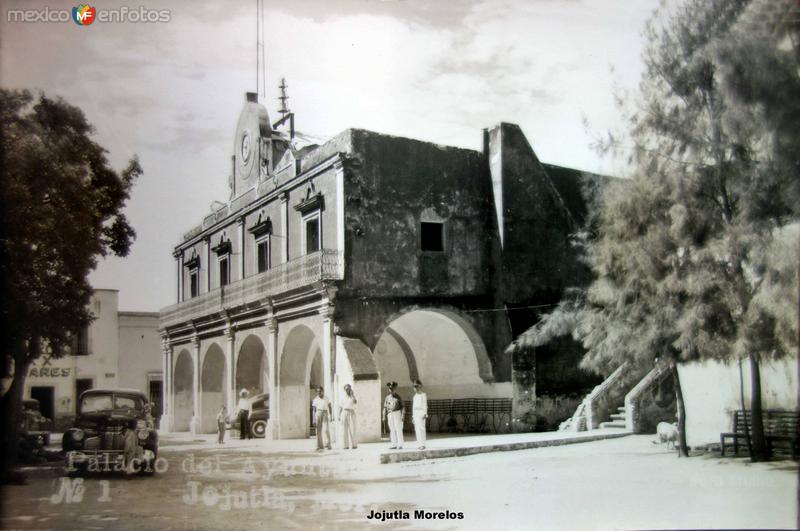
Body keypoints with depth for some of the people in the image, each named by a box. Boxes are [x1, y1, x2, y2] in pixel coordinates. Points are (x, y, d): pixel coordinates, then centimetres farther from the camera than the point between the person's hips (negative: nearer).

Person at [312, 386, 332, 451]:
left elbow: (330, 408, 9)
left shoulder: (326, 399, 11)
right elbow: (314, 410, 6)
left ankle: (328, 444, 6)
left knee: (326, 430, -10)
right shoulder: (315, 400, 9)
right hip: (318, 414, 0)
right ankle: (319, 446, -1)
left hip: (325, 414, 0)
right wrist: (314, 420, 0)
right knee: (319, 431, -5)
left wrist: (331, 416, -4)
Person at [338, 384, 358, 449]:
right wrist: (339, 416, 2)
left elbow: (356, 402, -13)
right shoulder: (343, 397, 12)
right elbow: (340, 407, 11)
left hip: (351, 414, -1)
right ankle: (346, 445, -1)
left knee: (352, 429, -9)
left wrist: (352, 394, -14)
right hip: (344, 413, 1)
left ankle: (354, 444, -7)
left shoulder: (353, 397, 9)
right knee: (345, 430, -2)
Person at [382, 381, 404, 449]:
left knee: (398, 429, -7)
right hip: (390, 414, 4)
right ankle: (394, 444, 5)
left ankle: (400, 444, -5)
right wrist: (384, 416, 6)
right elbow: (385, 407, 13)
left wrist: (403, 415, -11)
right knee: (392, 430, 2)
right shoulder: (387, 397, 13)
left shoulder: (398, 397, 3)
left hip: (397, 413, -4)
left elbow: (403, 406, 1)